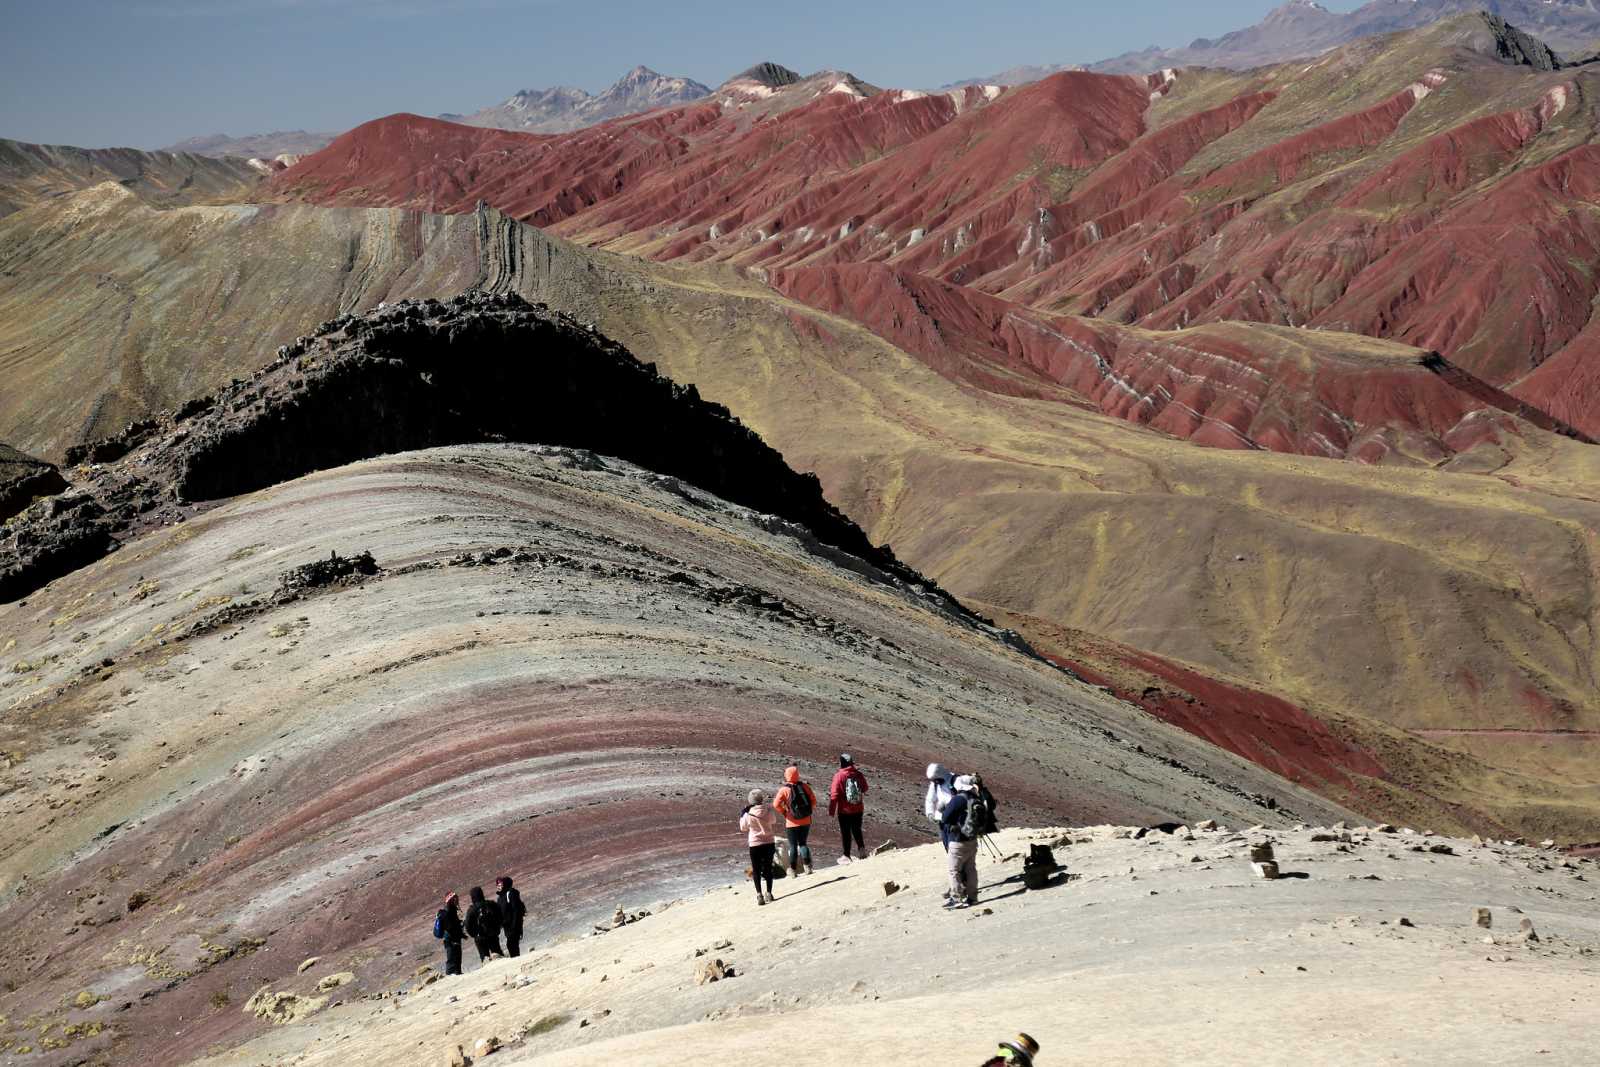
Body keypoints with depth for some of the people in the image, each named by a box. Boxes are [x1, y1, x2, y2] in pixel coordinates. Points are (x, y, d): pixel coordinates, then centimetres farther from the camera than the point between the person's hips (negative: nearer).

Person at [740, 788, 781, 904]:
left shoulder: (748, 814, -15)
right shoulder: (769, 811, -10)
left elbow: (743, 827, 3)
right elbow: (774, 822, 10)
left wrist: (743, 812, 8)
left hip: (755, 844, -2)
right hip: (769, 843, 2)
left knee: (756, 870, 6)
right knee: (768, 868, 14)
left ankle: (759, 895, -4)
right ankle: (769, 893, 17)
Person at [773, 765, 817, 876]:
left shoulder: (784, 790, -11)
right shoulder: (804, 786, -2)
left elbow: (776, 804, -18)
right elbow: (813, 800, -1)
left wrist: (784, 812, -4)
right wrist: (810, 811, 11)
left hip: (792, 823, -3)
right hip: (806, 821, 3)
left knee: (793, 846, 9)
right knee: (802, 843, 15)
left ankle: (793, 870, 12)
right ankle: (808, 866, -3)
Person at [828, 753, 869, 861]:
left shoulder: (839, 776, -15)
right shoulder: (859, 774, -4)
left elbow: (834, 795, -13)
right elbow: (865, 789, 12)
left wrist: (831, 811, -5)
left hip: (844, 811, -3)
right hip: (858, 809, 3)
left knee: (845, 833, 8)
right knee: (857, 830, 19)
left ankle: (847, 856, 14)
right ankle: (862, 848, 1)